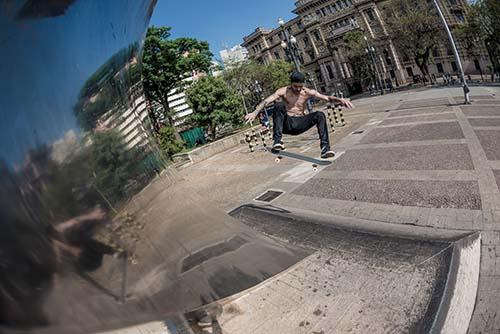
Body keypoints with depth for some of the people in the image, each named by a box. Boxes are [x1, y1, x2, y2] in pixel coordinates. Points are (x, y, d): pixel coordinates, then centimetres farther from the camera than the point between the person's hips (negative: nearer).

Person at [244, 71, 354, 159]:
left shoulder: (308, 92, 1)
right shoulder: (283, 91, -5)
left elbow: (327, 98, -6)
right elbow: (266, 101, -17)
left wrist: (340, 100, -25)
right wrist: (255, 112, -32)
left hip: (300, 124, 2)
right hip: (287, 124, -2)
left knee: (320, 115, -21)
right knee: (278, 106, -29)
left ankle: (325, 148, -26)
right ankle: (277, 141, -37)